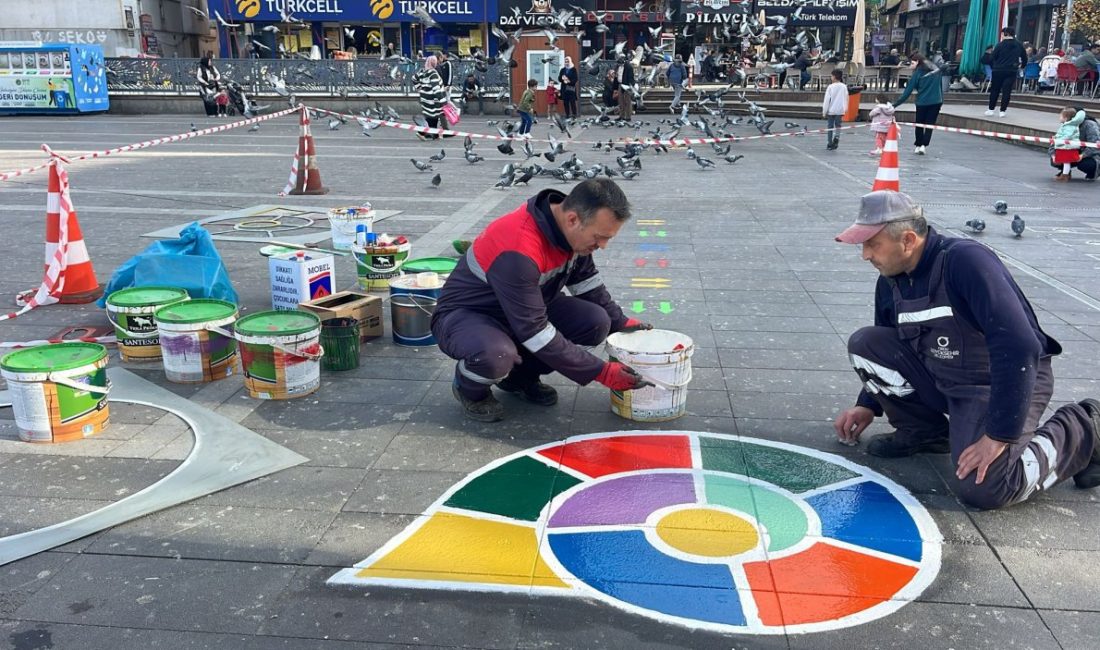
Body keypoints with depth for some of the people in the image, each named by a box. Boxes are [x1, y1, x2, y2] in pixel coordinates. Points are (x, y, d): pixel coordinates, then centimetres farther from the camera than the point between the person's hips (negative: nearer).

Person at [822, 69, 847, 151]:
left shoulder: (831, 87, -7)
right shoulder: (844, 87, 3)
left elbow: (827, 100, -8)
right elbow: (846, 98, 8)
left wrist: (824, 111, -2)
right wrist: (845, 109, 19)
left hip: (831, 110, -2)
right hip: (840, 110, 3)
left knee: (830, 127, 7)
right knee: (838, 126, 9)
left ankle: (830, 144, 9)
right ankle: (837, 136, -20)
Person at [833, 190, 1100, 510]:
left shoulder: (966, 261, -27)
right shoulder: (890, 281, -3)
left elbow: (1019, 347, -33)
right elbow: (884, 351, 16)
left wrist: (999, 436, -31)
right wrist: (869, 404, 9)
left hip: (1009, 381, -7)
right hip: (941, 378, 7)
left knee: (982, 489, -24)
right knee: (863, 344, -9)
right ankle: (924, 431, 8)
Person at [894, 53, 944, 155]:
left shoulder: (917, 73, -7)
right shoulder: (936, 70, 6)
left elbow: (908, 91, -9)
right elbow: (940, 86, 10)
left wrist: (895, 104, -7)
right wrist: (941, 99, 15)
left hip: (922, 102, -3)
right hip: (936, 101, 3)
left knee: (919, 124, 15)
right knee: (929, 124, 6)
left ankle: (917, 145, 18)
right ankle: (924, 145, -6)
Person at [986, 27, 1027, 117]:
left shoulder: (1000, 45, -5)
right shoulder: (1019, 45, 8)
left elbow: (993, 57, -5)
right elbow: (1025, 58, 13)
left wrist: (993, 67, 9)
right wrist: (1021, 66, 29)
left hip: (999, 70, -2)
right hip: (1012, 71, 2)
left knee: (994, 90, 9)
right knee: (1006, 91, 2)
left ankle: (991, 109, 10)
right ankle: (1002, 110, -1)